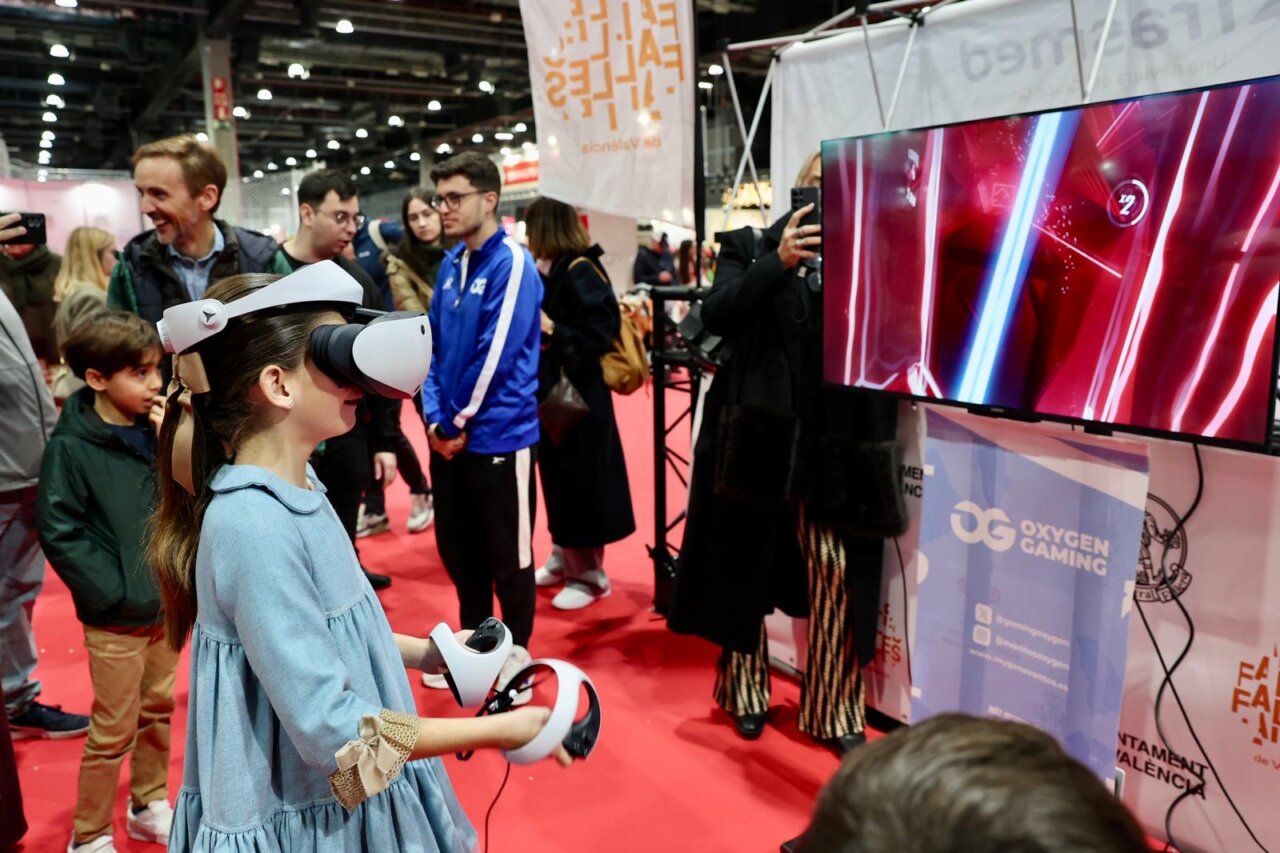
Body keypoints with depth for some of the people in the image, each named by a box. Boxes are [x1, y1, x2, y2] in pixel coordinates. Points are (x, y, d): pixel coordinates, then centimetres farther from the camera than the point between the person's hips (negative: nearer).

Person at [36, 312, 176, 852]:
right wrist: (114, 593, -14)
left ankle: (149, 806, 38)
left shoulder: (157, 430, -1)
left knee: (158, 712, 19)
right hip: (116, 618, -5)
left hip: (168, 604, 5)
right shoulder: (72, 447, -13)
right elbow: (58, 532, -12)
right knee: (113, 732, 6)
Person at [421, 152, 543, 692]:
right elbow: (432, 346, 10)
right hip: (447, 436, 7)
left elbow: (498, 354, -18)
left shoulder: (512, 265, -13)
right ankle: (474, 638, 36)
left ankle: (517, 650, 25)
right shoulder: (451, 264, 9)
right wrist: (435, 417, -2)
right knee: (456, 547, 17)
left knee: (507, 552, 7)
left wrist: (462, 423, -11)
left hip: (497, 436, -7)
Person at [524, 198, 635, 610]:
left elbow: (601, 334, -22)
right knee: (559, 480, 17)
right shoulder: (554, 272, 9)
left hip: (579, 398, -9)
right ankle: (564, 557, 32)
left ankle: (589, 573, 14)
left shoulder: (582, 272, -16)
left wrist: (554, 331, -23)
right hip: (552, 394, 9)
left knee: (581, 482, 1)